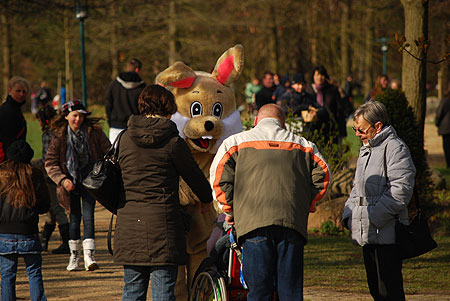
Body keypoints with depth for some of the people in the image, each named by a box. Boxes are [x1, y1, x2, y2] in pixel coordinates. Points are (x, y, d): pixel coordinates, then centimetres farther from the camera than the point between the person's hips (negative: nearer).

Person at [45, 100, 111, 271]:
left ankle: (89, 255, -15)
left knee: (88, 216, -12)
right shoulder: (59, 138, -5)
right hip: (71, 184, 1)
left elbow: (108, 153, 2)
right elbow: (50, 163, -2)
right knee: (74, 218, 8)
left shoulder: (94, 133, -6)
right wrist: (62, 180, -16)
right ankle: (74, 254, 21)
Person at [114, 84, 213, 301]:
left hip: (129, 222, 4)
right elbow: (195, 177, 6)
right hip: (163, 223, -4)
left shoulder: (126, 139, 6)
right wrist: (208, 198, 26)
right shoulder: (173, 142, -5)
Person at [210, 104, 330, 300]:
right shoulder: (303, 145, 20)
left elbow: (219, 178, 5)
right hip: (293, 222, 2)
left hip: (254, 222, -2)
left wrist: (229, 210, 16)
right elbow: (322, 175, 10)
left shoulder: (236, 142, 14)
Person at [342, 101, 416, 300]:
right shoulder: (366, 149, 21)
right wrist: (348, 215, 12)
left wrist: (374, 217, -20)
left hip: (387, 234, -9)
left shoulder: (394, 148, -10)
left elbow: (401, 189, -18)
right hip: (368, 235, 9)